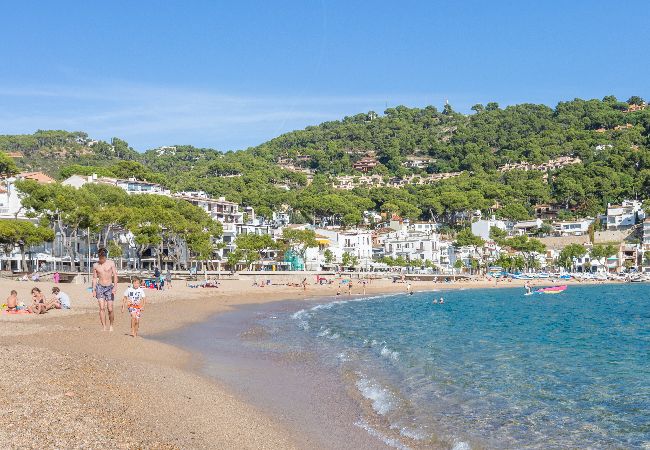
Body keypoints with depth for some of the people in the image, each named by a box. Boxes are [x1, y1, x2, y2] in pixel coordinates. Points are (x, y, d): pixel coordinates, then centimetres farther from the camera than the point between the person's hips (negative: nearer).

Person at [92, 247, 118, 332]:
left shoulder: (111, 263, 0)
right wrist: (93, 290, 5)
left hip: (109, 287, -1)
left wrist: (115, 287, -13)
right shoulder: (95, 265, 5)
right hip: (100, 287, 1)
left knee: (110, 309, -2)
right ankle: (104, 327, -8)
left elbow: (115, 275, -2)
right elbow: (94, 278, 11)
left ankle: (111, 325, 19)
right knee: (102, 308, -11)